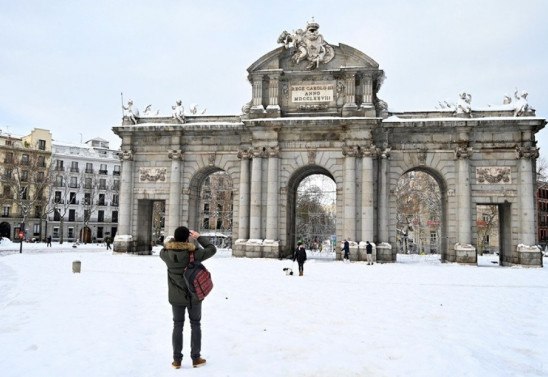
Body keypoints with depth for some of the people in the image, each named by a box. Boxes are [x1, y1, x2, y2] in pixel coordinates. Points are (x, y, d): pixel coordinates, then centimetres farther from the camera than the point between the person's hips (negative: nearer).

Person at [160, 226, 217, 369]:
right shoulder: (193, 253, -23)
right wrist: (199, 237, -4)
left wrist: (175, 239, 6)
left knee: (177, 326, 14)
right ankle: (196, 358, 18)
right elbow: (212, 249, -10)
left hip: (176, 296, 2)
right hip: (193, 295, -2)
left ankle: (177, 360, 17)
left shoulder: (166, 253, -14)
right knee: (195, 325, 13)